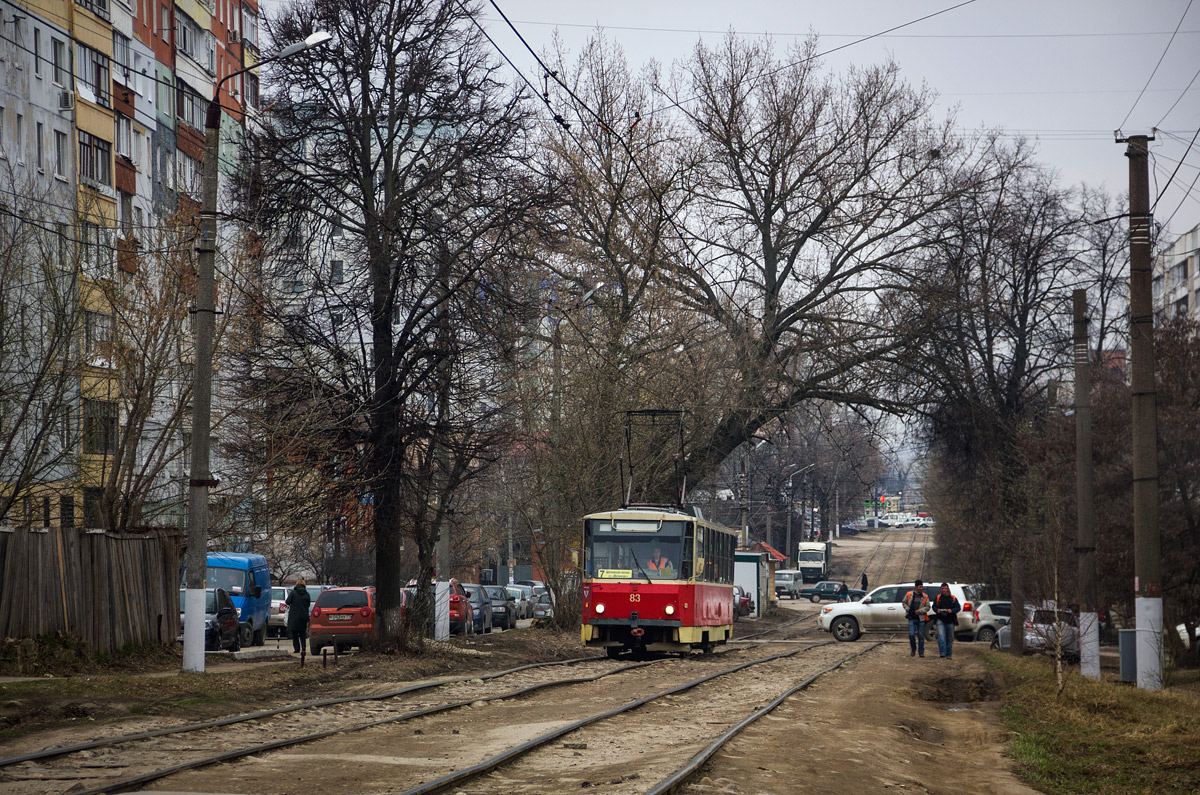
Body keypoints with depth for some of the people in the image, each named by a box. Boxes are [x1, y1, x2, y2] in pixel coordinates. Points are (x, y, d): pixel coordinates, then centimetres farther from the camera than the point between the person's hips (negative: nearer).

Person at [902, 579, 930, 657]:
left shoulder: (925, 596, 3)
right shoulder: (909, 595, 2)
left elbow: (927, 607, 2)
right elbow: (904, 603, 13)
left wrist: (920, 611, -13)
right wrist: (908, 609, -4)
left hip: (921, 618, 0)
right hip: (911, 618, 0)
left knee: (921, 636, 1)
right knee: (911, 634, -8)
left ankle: (921, 652, 10)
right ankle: (913, 649, 16)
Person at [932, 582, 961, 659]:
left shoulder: (953, 598, 6)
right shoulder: (938, 598, 9)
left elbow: (958, 607, 3)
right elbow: (934, 607, 12)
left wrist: (952, 610, -17)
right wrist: (937, 610, -11)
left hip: (950, 621, 0)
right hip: (941, 621, 0)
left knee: (950, 638, 7)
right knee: (941, 636, -18)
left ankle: (948, 654, 17)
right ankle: (942, 653, -21)